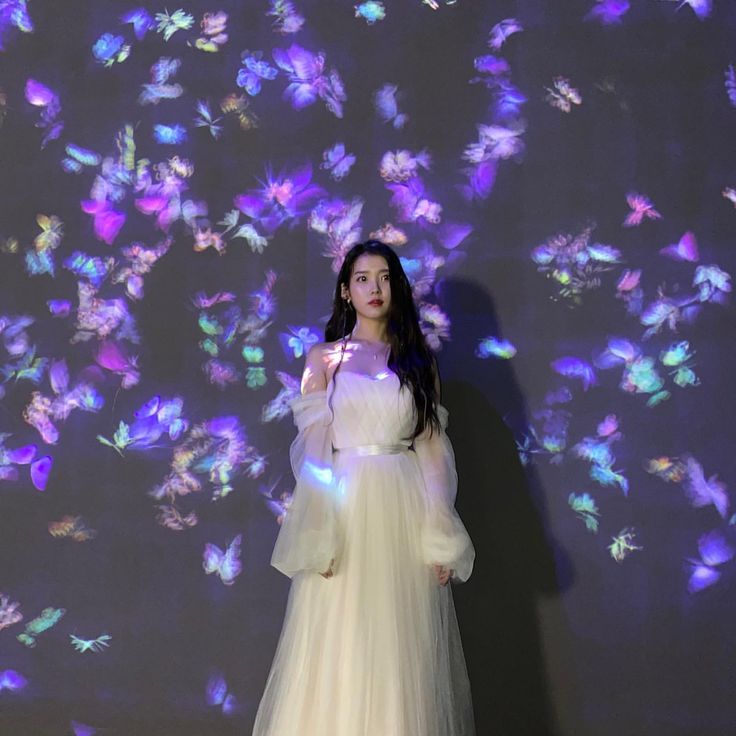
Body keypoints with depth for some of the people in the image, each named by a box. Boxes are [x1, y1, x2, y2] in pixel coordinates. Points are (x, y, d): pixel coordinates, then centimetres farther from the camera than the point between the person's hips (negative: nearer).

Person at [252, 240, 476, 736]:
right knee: (339, 652, -1)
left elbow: (433, 447, 5)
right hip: (346, 513, -1)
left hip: (406, 514, 1)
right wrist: (319, 536, -12)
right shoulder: (324, 358, 8)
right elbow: (312, 450, 0)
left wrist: (440, 539, -4)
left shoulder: (418, 359, 11)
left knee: (403, 651, 3)